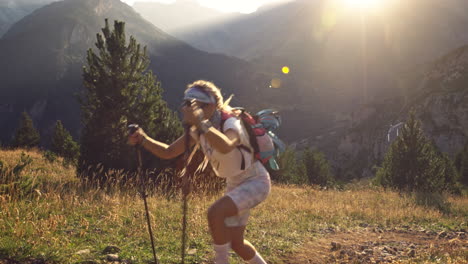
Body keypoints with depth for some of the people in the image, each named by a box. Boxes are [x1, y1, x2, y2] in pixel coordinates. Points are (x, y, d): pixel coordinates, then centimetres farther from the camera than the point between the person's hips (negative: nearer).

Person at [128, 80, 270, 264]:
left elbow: (226, 147, -52)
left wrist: (200, 123, -58)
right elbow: (168, 152, -1)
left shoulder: (230, 123, -27)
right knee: (236, 243, 9)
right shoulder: (199, 131, -4)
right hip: (234, 184, 8)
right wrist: (143, 140, -16)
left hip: (256, 181, -8)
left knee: (215, 212, -31)